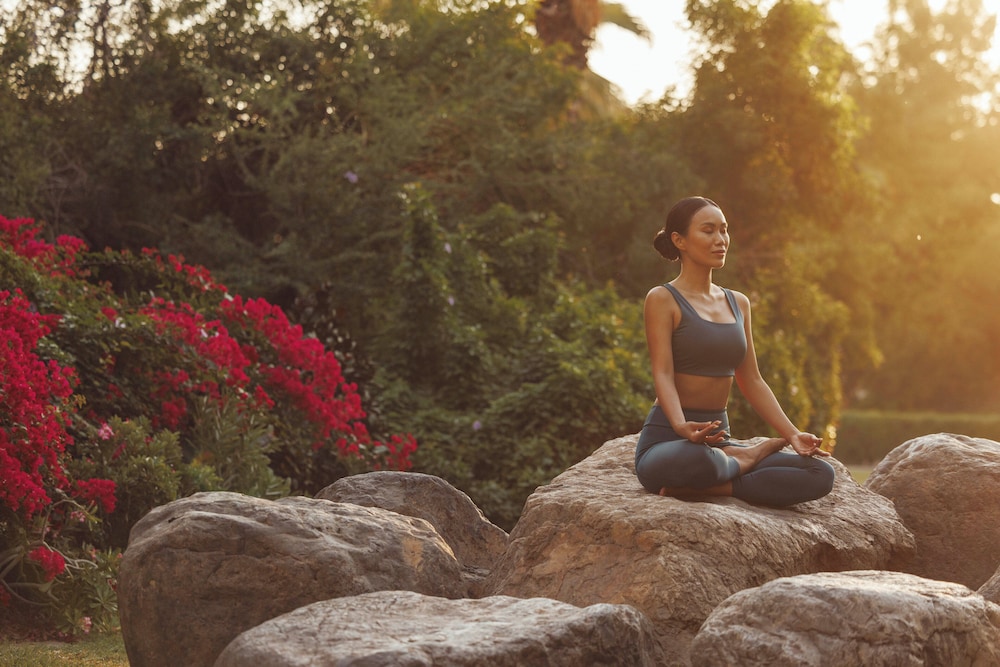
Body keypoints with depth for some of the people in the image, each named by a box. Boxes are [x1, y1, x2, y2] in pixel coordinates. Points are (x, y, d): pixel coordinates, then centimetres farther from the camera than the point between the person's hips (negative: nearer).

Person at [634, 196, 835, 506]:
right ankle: (750, 457, -10)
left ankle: (704, 488, -16)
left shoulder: (738, 303, 16)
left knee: (821, 474, -16)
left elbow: (752, 382, 16)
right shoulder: (662, 299, -4)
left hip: (719, 442, 6)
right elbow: (663, 375, -15)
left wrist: (793, 435, 3)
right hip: (666, 441, -6)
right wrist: (683, 428, -34)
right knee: (697, 461, -44)